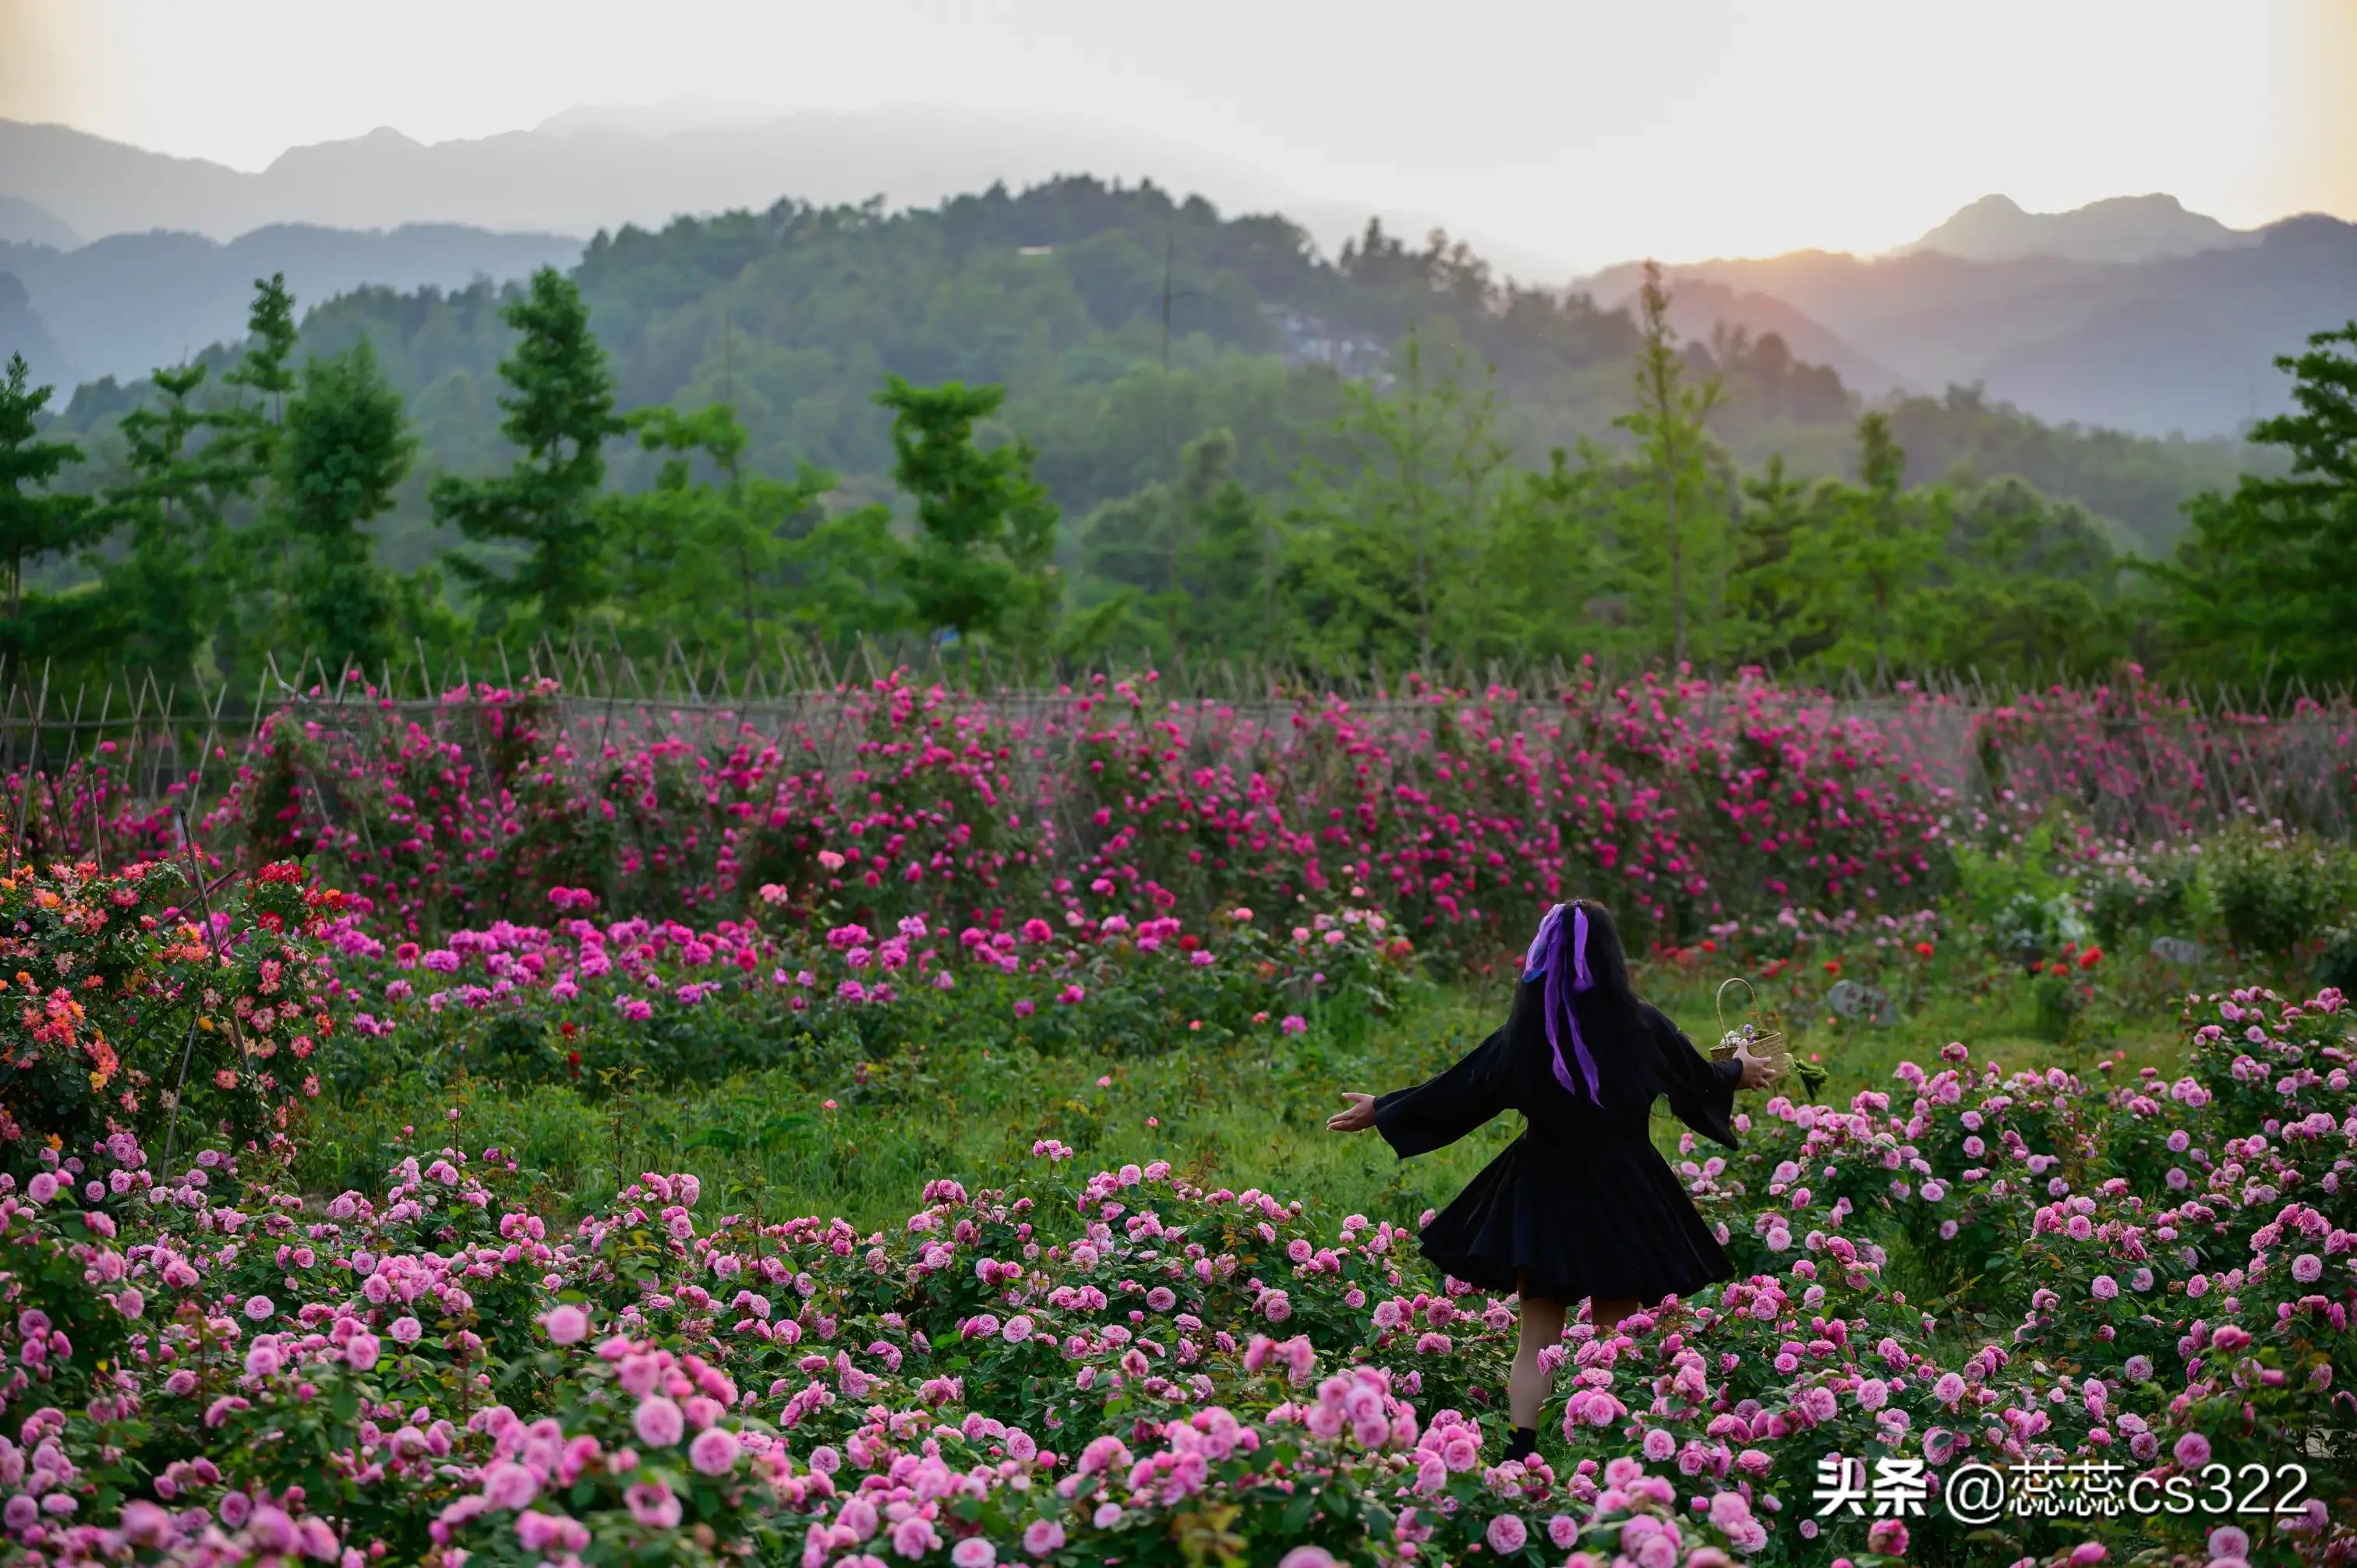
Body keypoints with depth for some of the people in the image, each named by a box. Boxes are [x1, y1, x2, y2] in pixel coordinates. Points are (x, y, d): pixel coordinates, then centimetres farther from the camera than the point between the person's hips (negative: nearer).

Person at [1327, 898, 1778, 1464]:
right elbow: (1702, 1079, 8)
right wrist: (1739, 1071, 32)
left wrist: (1380, 1110, 14)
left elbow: (1454, 1093, -1)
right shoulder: (1643, 1027, -9)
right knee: (1616, 1339, 13)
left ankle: (1521, 1453, -2)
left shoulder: (1521, 1035, -11)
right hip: (1623, 1197, 0)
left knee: (1537, 1340, 8)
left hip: (1543, 1194, 0)